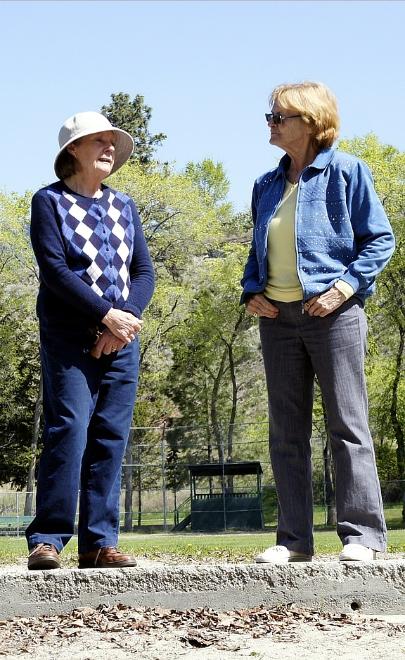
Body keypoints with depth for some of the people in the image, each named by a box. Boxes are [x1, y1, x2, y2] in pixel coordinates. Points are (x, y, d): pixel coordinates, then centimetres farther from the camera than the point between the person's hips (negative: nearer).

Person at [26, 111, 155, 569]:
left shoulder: (124, 206, 18)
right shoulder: (50, 201, 3)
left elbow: (144, 272, 10)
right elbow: (54, 270, -9)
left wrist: (126, 318, -8)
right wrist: (108, 315, -16)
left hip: (122, 340, 5)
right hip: (69, 340, -5)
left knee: (111, 439, 1)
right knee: (68, 432, -13)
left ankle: (99, 541, 5)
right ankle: (46, 540, -8)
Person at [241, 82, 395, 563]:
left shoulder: (345, 171, -2)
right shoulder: (267, 185, 14)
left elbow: (380, 239, -4)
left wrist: (343, 287, -15)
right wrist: (251, 292, 5)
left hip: (331, 312, -6)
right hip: (278, 318, 6)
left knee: (346, 424, -4)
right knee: (286, 431, 6)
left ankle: (361, 533, 0)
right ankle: (294, 538, 11)